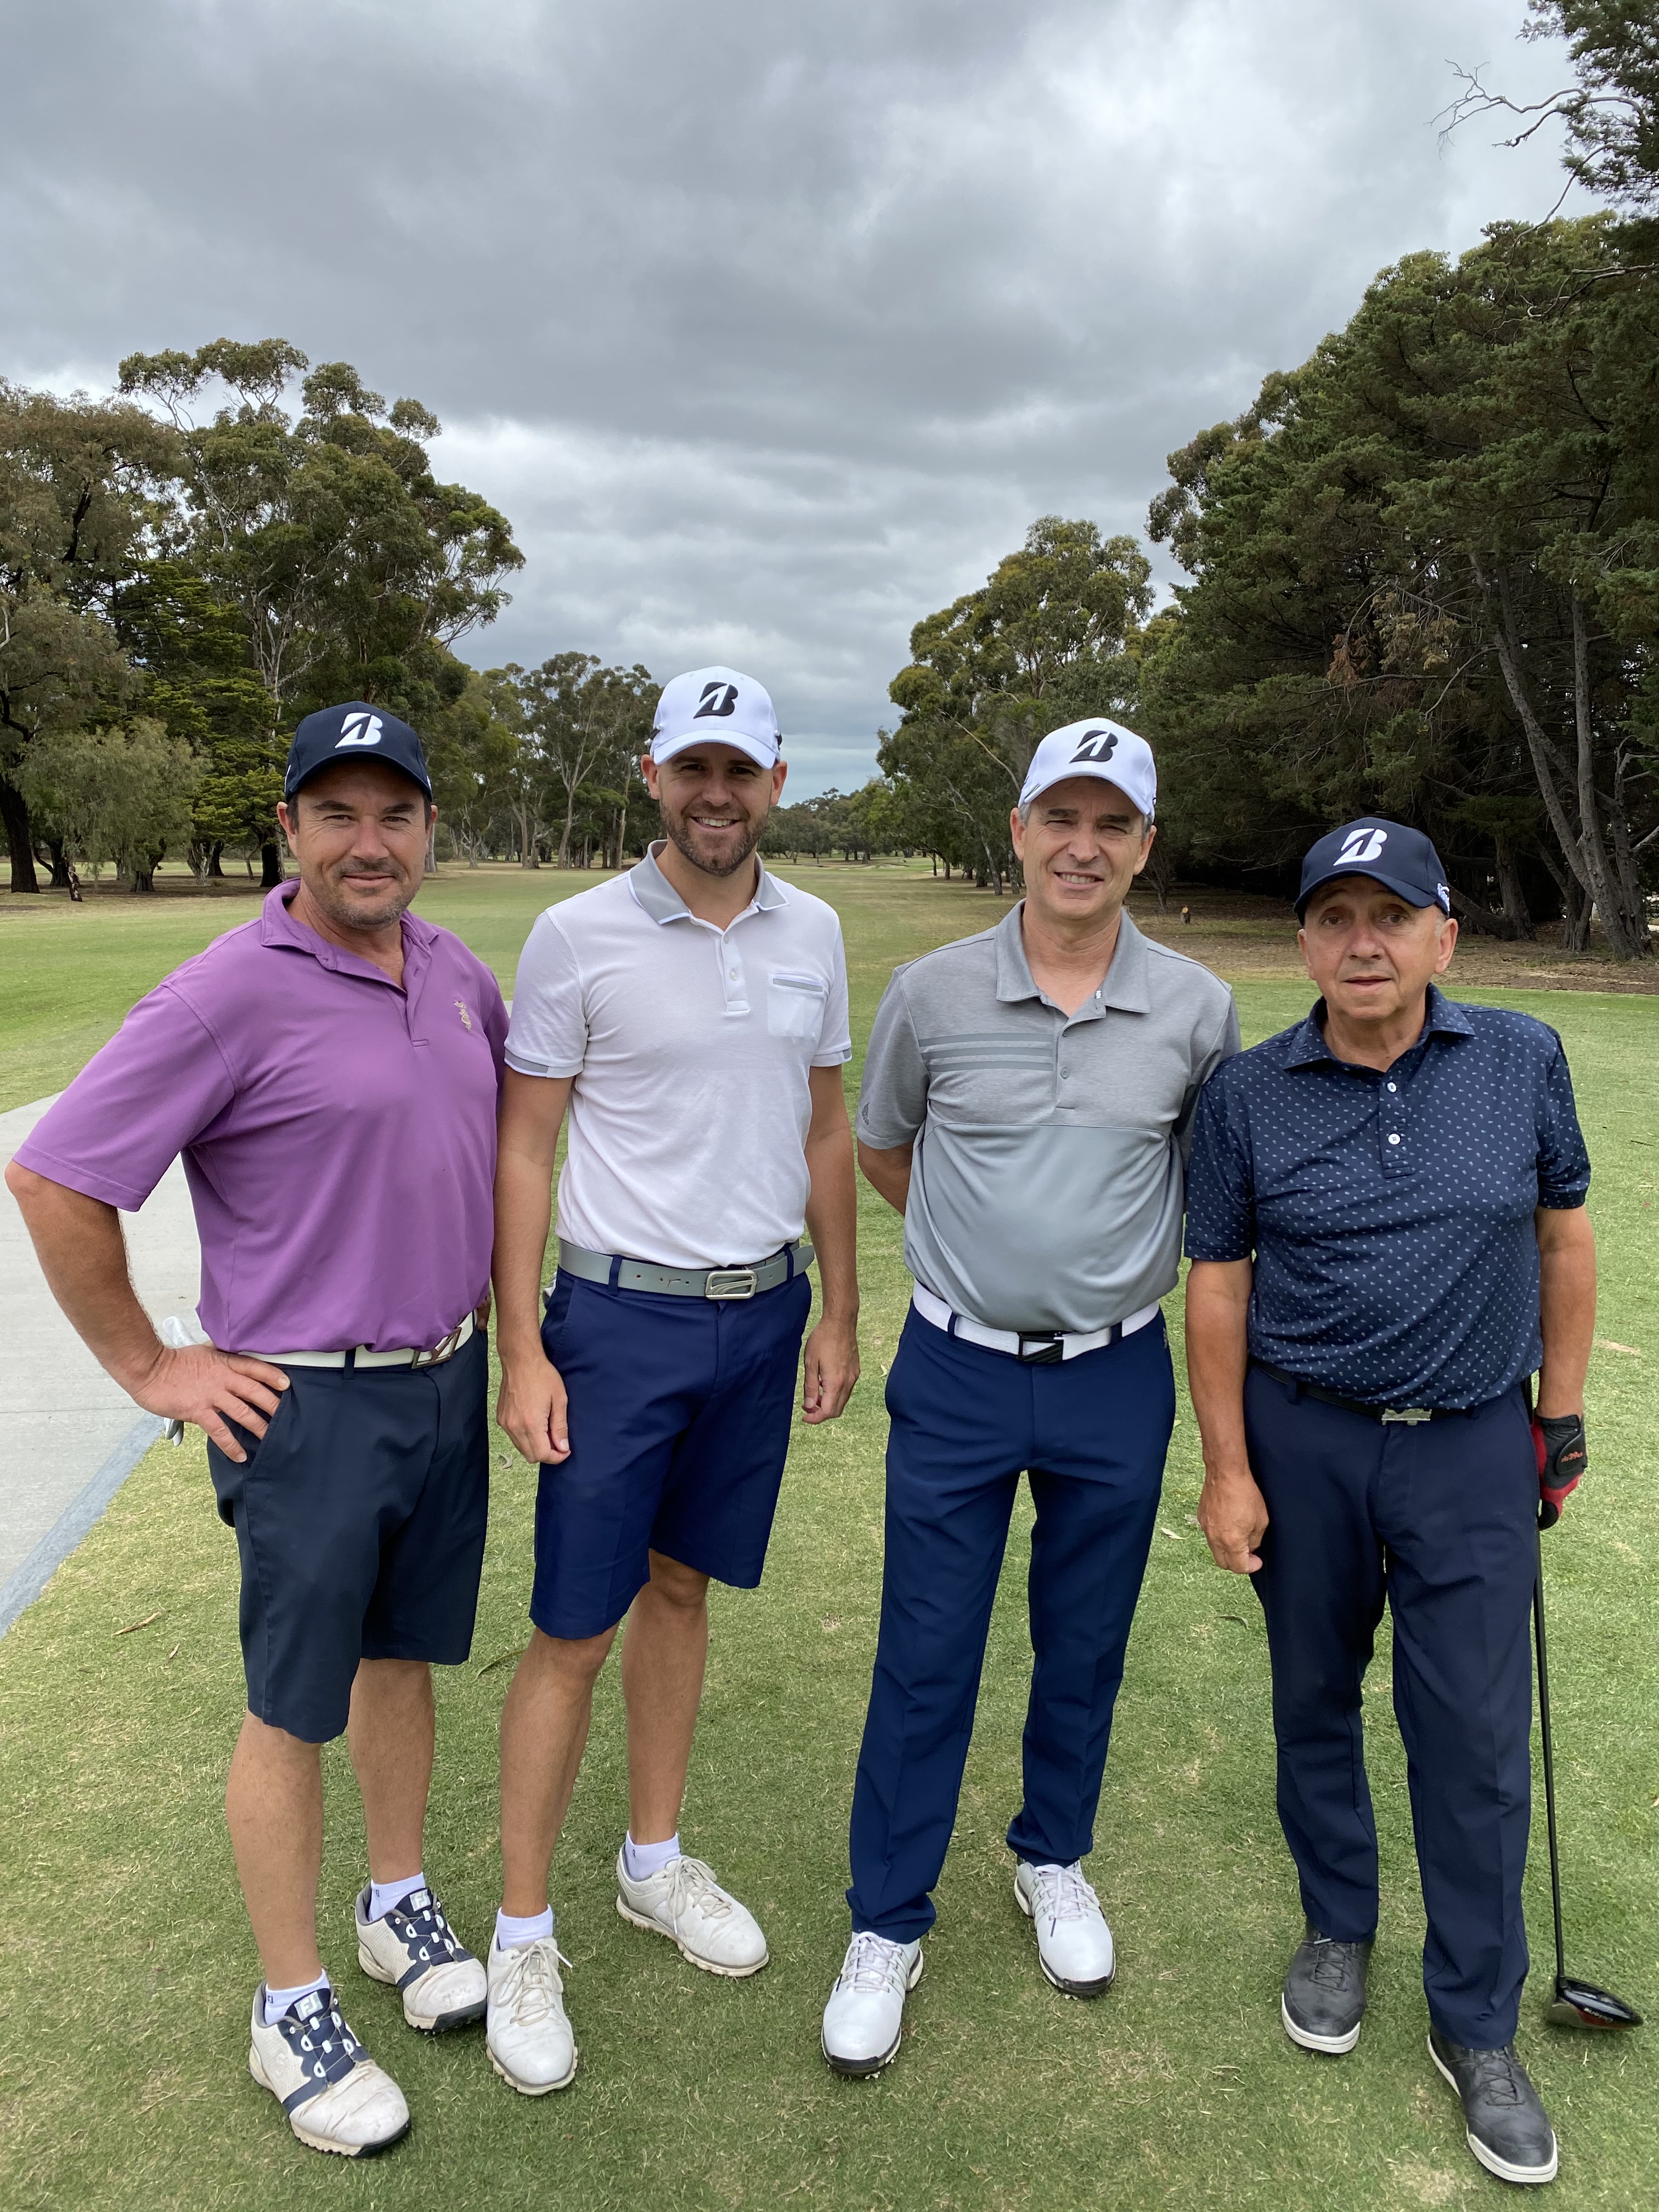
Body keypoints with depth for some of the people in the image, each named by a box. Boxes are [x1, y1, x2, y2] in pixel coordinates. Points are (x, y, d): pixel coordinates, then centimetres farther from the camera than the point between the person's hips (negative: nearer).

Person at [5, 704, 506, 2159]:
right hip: (307, 1408, -6)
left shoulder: (458, 974, 2)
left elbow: (504, 1109, 21)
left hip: (449, 1382, 6)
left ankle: (400, 1903, 41)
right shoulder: (230, 995, -18)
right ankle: (293, 2008, 27)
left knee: (403, 1657, 21)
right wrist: (150, 1369, -10)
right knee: (296, 1708, 8)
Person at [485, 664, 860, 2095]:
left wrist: (837, 1316, 10)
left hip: (764, 1313, 4)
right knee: (574, 1632, 3)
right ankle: (523, 1938, 21)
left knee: (682, 1588, 18)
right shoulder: (578, 937, -9)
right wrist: (521, 1350, -11)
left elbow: (825, 1133, 11)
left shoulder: (812, 934, 4)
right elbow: (523, 1148, -6)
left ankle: (656, 1864, 36)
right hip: (622, 1317, -4)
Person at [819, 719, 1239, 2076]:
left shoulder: (1197, 1010, -5)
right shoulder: (933, 993, -6)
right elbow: (882, 1151, 10)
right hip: (959, 1372, -1)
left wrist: (1115, 1256, 8)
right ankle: (887, 1926, 26)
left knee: (1086, 1646, 18)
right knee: (925, 1659, 7)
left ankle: (1055, 1861, 43)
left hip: (1118, 1379, 1)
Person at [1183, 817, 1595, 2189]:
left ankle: (1479, 2026, 25)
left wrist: (1562, 1417, 7)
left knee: (1478, 1738, 5)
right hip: (1304, 1443, 0)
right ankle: (1339, 1931, 40)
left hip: (1473, 1451, 0)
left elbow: (1565, 1236, 6)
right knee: (1315, 1702, 15)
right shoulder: (1249, 1094, -6)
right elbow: (1217, 1287, -2)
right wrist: (1229, 1468, -3)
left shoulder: (1525, 1061, -4)